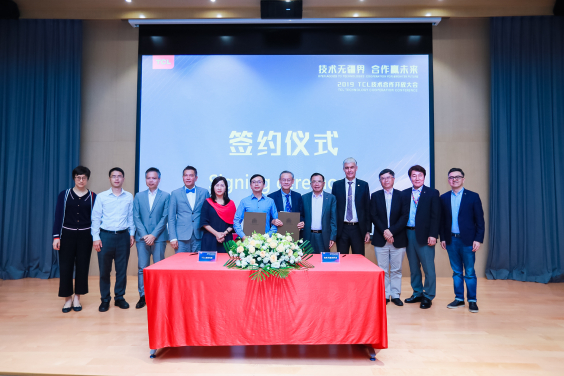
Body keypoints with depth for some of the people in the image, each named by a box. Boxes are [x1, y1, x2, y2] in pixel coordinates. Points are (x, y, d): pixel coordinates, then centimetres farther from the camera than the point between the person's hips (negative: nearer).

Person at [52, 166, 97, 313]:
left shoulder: (93, 197, 2)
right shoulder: (64, 194, 1)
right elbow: (58, 216, 0)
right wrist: (56, 236, -5)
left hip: (85, 236, 1)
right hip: (67, 235, 0)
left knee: (82, 266, 6)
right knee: (65, 267, 1)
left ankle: (77, 298, 21)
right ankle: (68, 298, 16)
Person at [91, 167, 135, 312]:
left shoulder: (129, 197, 6)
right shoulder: (101, 197, 2)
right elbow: (95, 218, 2)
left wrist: (132, 234, 6)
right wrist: (96, 238, -3)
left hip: (123, 236, 1)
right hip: (106, 235, -1)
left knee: (122, 269, 6)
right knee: (104, 270, 4)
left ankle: (119, 297, 20)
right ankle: (105, 299, 17)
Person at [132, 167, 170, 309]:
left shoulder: (165, 196, 3)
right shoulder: (139, 196, 11)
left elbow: (165, 217, -3)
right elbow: (136, 217, 5)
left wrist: (153, 235, -10)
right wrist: (144, 235, -7)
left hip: (159, 238, -2)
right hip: (142, 237, 2)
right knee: (142, 268, 4)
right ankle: (143, 296, 13)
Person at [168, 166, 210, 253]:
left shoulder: (204, 192, 8)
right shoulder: (175, 193, 6)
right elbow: (171, 218, 4)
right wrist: (173, 238, -4)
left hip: (199, 236, 1)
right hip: (181, 237, 0)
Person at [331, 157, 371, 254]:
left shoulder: (364, 185, 5)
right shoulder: (336, 185, 5)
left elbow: (368, 209, 5)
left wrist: (368, 230, 0)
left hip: (358, 229, 0)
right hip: (342, 229, 0)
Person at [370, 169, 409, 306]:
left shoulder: (402, 196, 3)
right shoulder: (375, 196, 7)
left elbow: (405, 217, -4)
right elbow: (373, 216, 0)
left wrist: (391, 231, -14)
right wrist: (384, 231, -13)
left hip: (398, 239, 0)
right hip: (380, 239, 1)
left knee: (396, 269, 7)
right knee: (382, 270, 6)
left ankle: (395, 295, 18)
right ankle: (384, 295, 15)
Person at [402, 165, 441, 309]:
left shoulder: (432, 193, 0)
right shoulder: (405, 194, 9)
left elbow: (435, 216, -5)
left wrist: (433, 235, -13)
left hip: (424, 235, -4)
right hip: (408, 234, 4)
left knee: (428, 268, 0)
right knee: (413, 267, 13)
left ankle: (428, 297, 13)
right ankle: (417, 293, 26)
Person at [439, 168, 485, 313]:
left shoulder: (473, 196, -1)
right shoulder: (444, 198, 7)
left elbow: (480, 220, -2)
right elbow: (442, 220, 9)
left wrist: (478, 239, -9)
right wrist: (442, 238, 5)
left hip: (467, 240, -3)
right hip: (451, 240, 3)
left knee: (470, 272, 3)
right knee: (456, 271, 11)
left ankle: (472, 301, 14)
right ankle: (459, 298, 21)